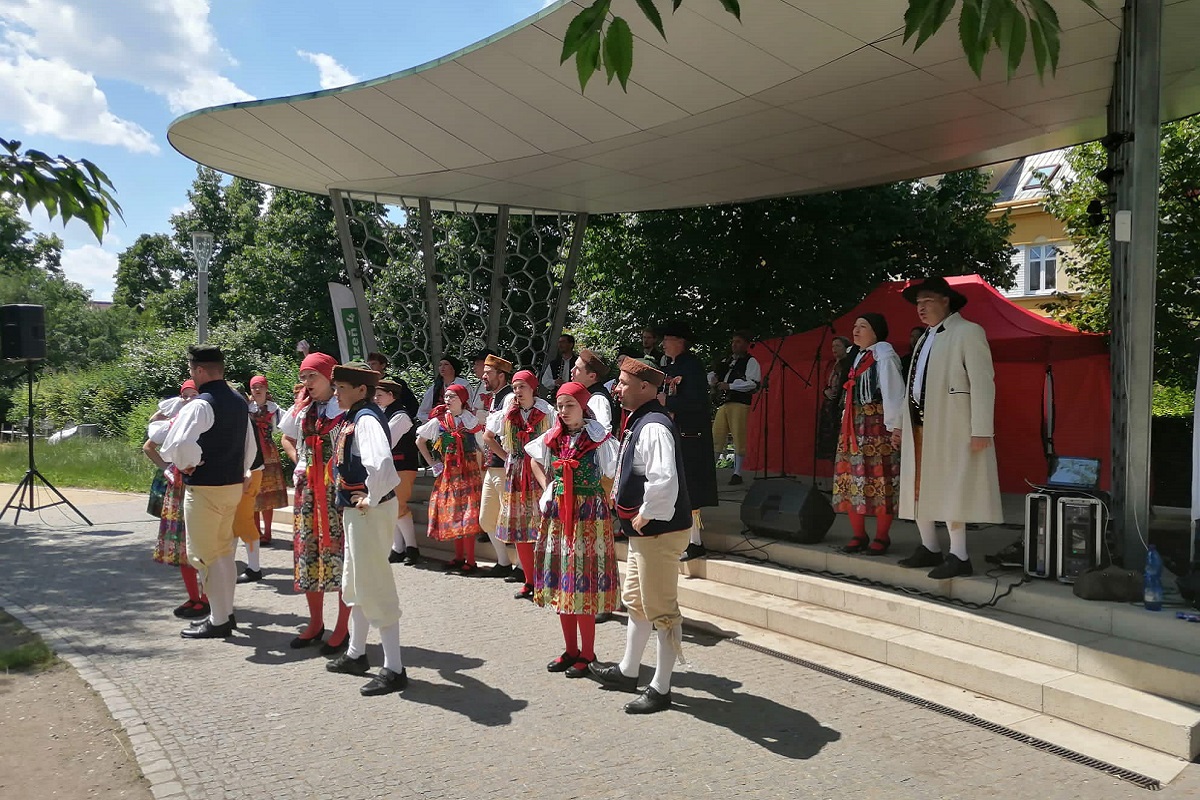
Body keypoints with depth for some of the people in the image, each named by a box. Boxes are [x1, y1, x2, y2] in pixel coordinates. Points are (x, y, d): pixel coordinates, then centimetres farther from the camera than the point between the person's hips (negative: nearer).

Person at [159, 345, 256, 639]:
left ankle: (218, 621, 9)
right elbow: (250, 446, 16)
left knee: (204, 555, 3)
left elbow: (179, 445, -30)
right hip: (234, 484, 8)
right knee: (224, 553, 18)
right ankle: (225, 611, 28)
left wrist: (187, 466, -12)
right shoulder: (239, 402, 9)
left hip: (205, 488, -8)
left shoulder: (200, 405, -18)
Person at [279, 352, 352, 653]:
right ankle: (315, 623, 24)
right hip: (307, 489, 6)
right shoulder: (301, 409, 12)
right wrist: (299, 460, 12)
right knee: (307, 552, 10)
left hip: (339, 489, -6)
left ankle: (343, 628, 8)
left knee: (340, 553, -2)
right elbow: (287, 439, 27)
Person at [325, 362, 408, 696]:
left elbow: (381, 462, -39)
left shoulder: (365, 419, -20)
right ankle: (356, 654, 39)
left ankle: (394, 670, 5)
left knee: (374, 587, -4)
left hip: (369, 513, -11)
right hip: (354, 510, 11)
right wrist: (352, 501, 16)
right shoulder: (351, 417, 10)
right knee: (355, 584, 22)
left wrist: (371, 499, -25)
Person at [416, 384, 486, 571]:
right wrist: (432, 462, 8)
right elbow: (420, 441, 15)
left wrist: (480, 474, -4)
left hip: (469, 472, -3)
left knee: (468, 514, -6)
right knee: (452, 514, 7)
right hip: (448, 473, 3)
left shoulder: (471, 421, 1)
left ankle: (470, 560, -2)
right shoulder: (438, 421, 4)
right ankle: (459, 557, 17)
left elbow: (479, 451, 3)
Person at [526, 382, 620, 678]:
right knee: (561, 582, 10)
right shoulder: (552, 438, 7)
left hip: (589, 516, -6)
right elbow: (534, 460, 25)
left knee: (583, 585, -3)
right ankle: (570, 650, 23)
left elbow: (612, 476, -10)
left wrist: (594, 499, -9)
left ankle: (587, 654, 10)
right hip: (557, 515, 6)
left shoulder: (599, 439, -9)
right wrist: (547, 488, 13)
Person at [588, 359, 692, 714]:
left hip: (660, 530, -11)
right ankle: (628, 671, 39)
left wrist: (644, 516, -23)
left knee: (662, 610, 1)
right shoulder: (639, 422, 10)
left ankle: (660, 689, 15)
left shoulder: (654, 427, -23)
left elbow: (664, 481, -35)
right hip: (643, 530, 11)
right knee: (635, 600, 22)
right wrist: (623, 501, 14)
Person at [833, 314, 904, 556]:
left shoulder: (884, 356, -8)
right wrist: (846, 420, 14)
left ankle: (881, 537, 4)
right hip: (854, 425, 8)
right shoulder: (856, 355, 17)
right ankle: (858, 535, 14)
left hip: (877, 425, -8)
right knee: (852, 478, 6)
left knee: (879, 480, -5)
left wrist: (894, 425, -17)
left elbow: (893, 391, -13)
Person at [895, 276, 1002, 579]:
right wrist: (902, 425, 17)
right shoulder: (925, 339, 21)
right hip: (918, 426, 8)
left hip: (950, 427, -8)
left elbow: (983, 383, -11)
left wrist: (981, 430, -18)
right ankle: (929, 548, 22)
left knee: (950, 490, -9)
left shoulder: (968, 332, -4)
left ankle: (959, 557, -3)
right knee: (918, 488, 10)